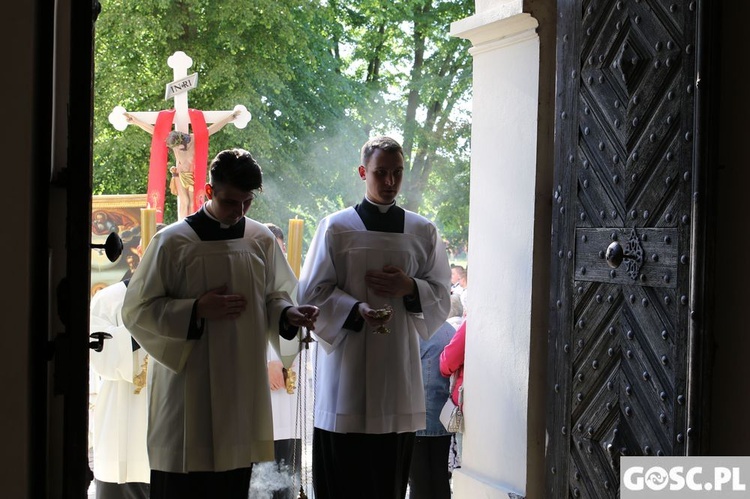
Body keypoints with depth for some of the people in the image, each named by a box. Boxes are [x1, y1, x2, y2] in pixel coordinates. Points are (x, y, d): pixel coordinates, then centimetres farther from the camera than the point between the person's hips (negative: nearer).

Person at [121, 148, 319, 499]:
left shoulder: (262, 240, 4)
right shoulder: (172, 242, -7)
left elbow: (274, 295, 15)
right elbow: (136, 311, -5)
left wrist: (288, 313, -7)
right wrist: (196, 310, -16)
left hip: (243, 389, 3)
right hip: (186, 391, -3)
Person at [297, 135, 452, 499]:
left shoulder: (423, 233, 8)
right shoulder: (336, 227, 0)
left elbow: (441, 297, 12)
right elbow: (312, 293, -1)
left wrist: (410, 288, -9)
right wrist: (355, 311, -18)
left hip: (399, 365, 2)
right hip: (346, 366, -2)